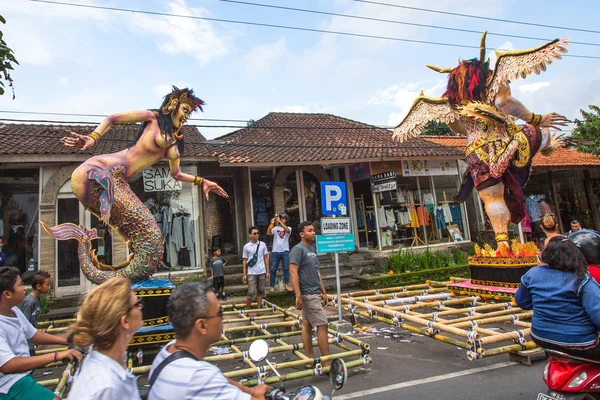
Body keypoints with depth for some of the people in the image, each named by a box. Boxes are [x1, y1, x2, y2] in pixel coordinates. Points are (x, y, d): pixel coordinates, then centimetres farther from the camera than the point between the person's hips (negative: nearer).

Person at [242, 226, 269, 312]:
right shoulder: (246, 246, 0)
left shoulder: (262, 244, 4)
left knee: (260, 291, 9)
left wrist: (267, 271, 3)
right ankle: (247, 310, 12)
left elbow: (266, 258, 7)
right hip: (251, 273, -2)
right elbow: (244, 261, 3)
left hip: (262, 272, 2)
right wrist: (244, 274, -1)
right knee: (251, 292, -5)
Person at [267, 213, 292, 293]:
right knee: (273, 269, 2)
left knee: (286, 268, 3)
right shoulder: (275, 228, 9)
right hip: (275, 251, 1)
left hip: (285, 251, 0)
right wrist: (272, 223, -16)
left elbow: (287, 230, -18)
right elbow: (268, 233, -8)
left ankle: (287, 284, 9)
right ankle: (271, 286, 7)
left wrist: (279, 221, -21)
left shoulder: (288, 228, 7)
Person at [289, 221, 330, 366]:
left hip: (315, 293, 8)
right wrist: (298, 295, -23)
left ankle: (310, 360, 18)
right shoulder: (298, 249, -12)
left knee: (307, 325, 12)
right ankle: (327, 362, 1)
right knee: (322, 325, -6)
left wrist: (323, 292, 17)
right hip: (308, 294, -8)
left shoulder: (313, 249, 15)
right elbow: (293, 272, -18)